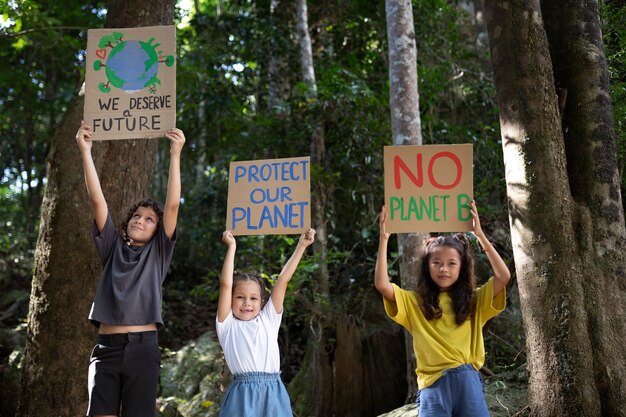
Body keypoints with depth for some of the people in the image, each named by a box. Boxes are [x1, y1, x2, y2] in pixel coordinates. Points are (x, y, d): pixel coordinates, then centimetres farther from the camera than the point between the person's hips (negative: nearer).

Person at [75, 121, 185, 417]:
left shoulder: (158, 252, 10)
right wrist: (85, 151, 0)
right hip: (107, 348, 2)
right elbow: (97, 200, 7)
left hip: (142, 348, -1)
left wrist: (175, 154, -7)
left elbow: (173, 204, -1)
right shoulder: (113, 247, 15)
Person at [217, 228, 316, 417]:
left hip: (273, 394, 3)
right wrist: (232, 247, 0)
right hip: (243, 396, -3)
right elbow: (225, 284, -2)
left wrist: (301, 245, 10)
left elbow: (283, 280, 11)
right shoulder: (228, 325, 7)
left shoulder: (268, 319, 14)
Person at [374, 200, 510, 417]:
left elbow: (503, 276, -1)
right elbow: (382, 284, -4)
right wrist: (384, 238, -5)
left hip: (468, 381, 1)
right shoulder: (415, 302, 9)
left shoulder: (475, 300, 12)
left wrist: (480, 235, -3)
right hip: (433, 384, -1)